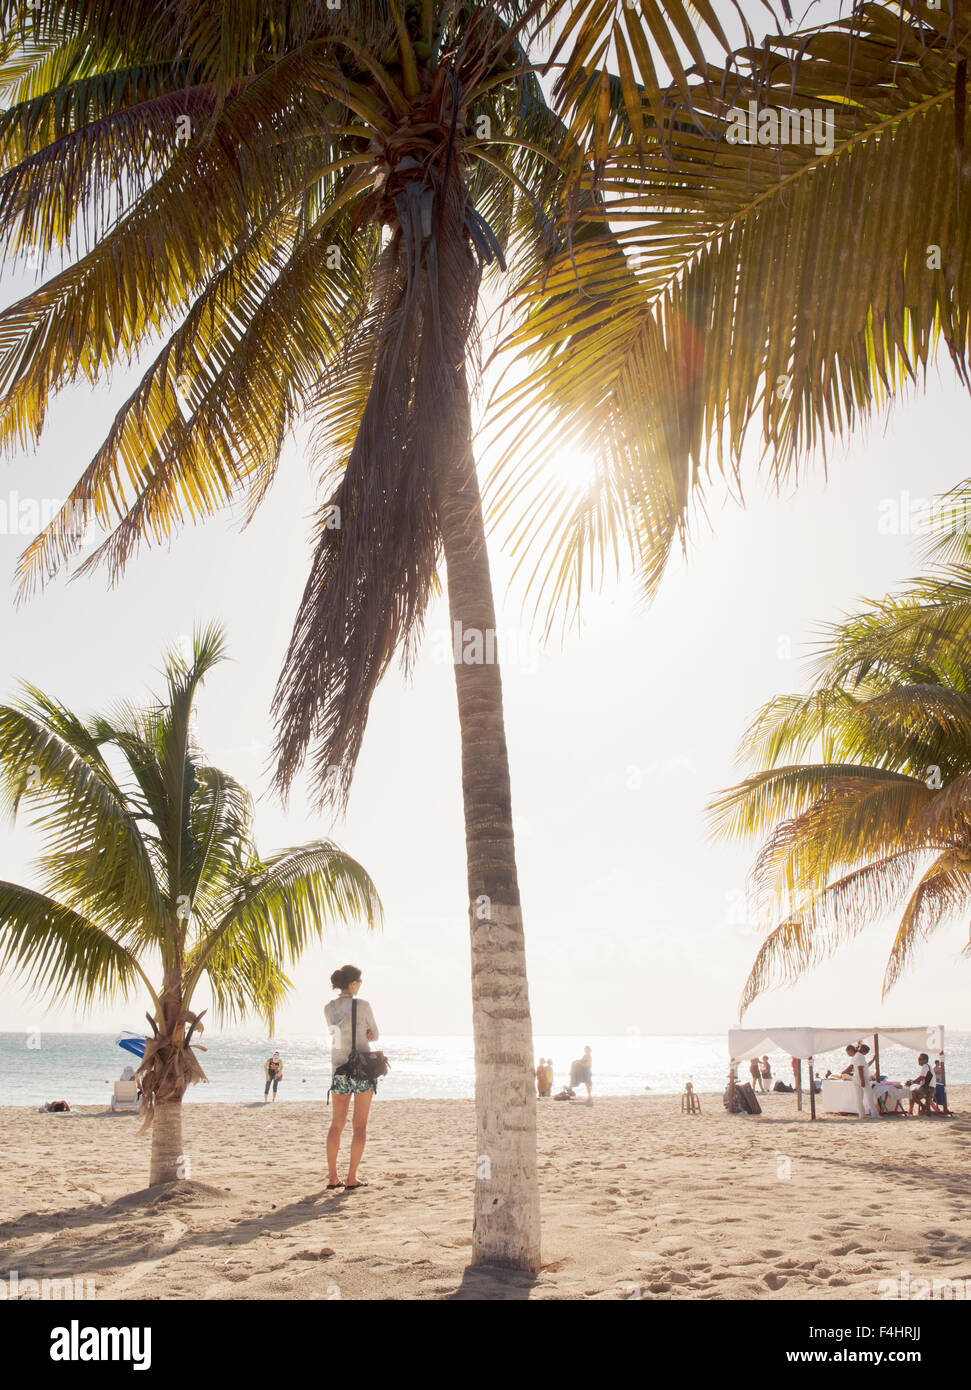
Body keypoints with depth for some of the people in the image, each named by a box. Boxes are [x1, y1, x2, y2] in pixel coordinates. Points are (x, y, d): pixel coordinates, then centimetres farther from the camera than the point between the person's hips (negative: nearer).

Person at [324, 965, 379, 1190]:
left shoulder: (329, 1009, 2)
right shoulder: (363, 1005, -11)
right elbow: (375, 1036, 1)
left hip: (339, 1068, 4)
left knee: (337, 1124, 13)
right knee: (360, 1125, 3)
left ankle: (332, 1177, 12)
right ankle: (351, 1179, 2)